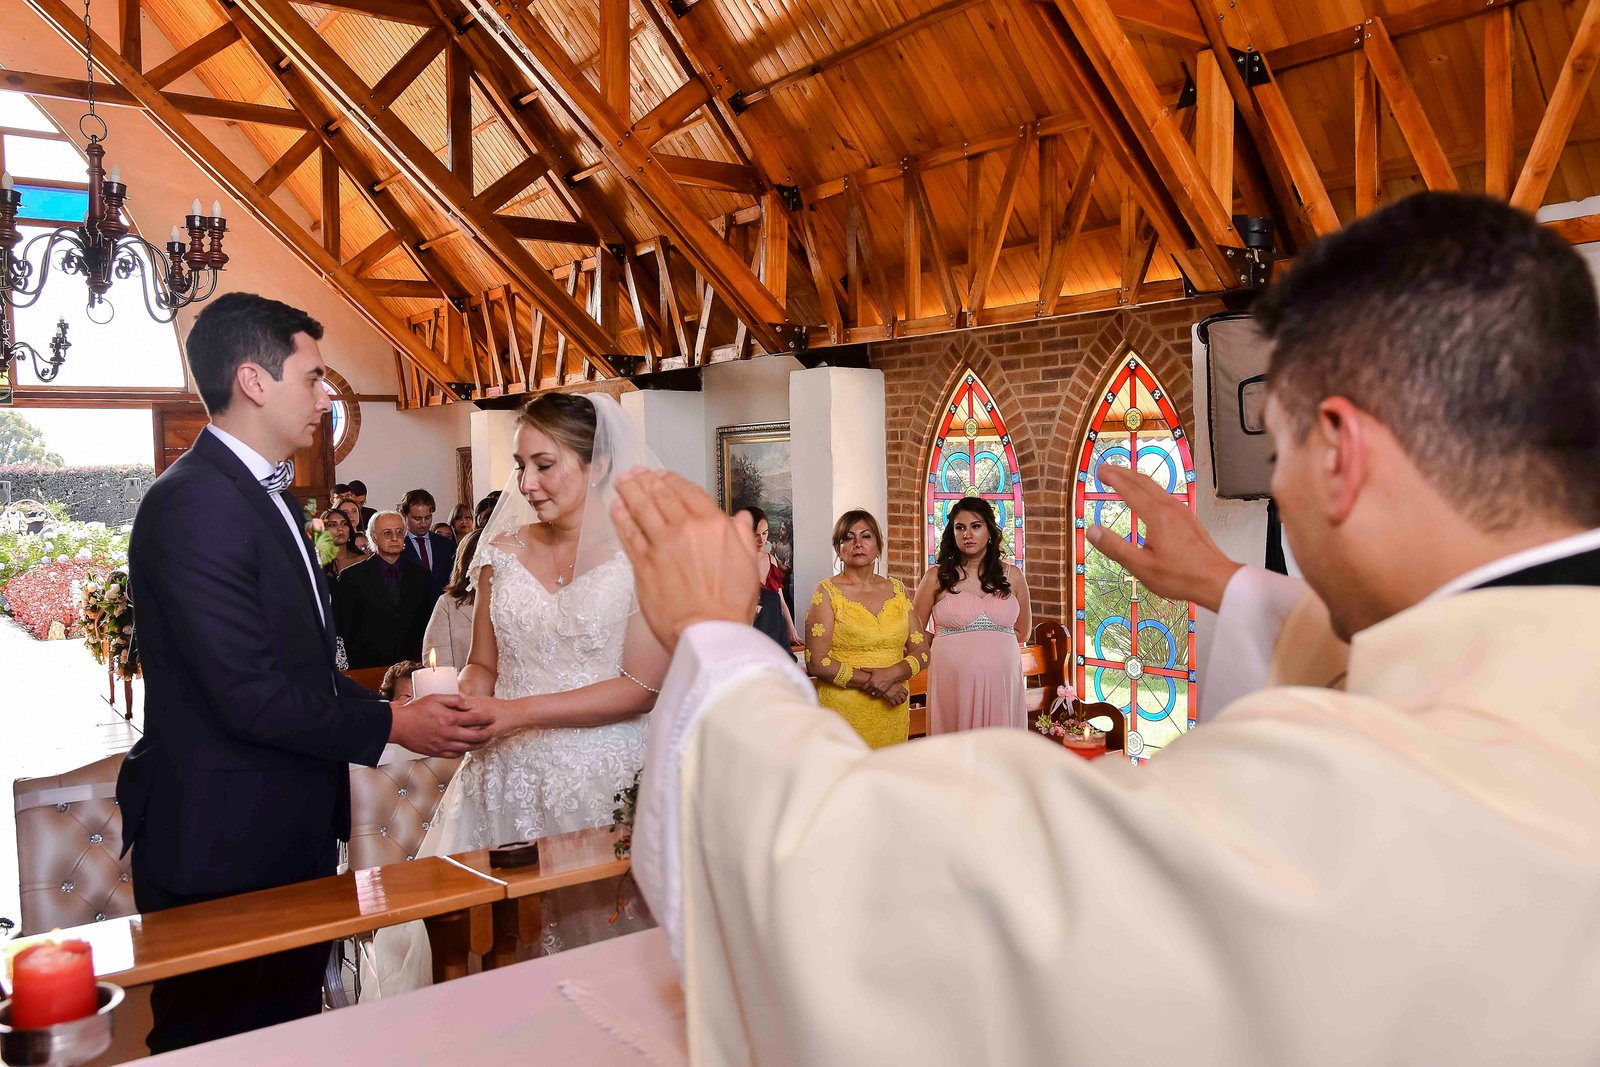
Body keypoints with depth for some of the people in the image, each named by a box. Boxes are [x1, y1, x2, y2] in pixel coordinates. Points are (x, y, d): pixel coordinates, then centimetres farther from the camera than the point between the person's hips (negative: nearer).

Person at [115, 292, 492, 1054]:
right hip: (220, 850, -9)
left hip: (290, 839, 9)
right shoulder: (195, 504, -20)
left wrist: (404, 711, 5)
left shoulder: (265, 496, 12)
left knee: (292, 1034, 19)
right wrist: (392, 725, -14)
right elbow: (248, 694, -25)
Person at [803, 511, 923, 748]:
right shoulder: (827, 592, -3)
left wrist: (891, 674, -13)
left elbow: (921, 652, 6)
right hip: (844, 712, -3)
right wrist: (872, 683, -14)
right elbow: (816, 663, -10)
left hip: (893, 711, 4)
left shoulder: (896, 589, 9)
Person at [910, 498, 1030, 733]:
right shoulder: (937, 577, 2)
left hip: (1002, 682, 2)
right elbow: (915, 631, 10)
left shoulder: (1011, 577, 9)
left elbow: (1022, 632, 19)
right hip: (952, 684, -2)